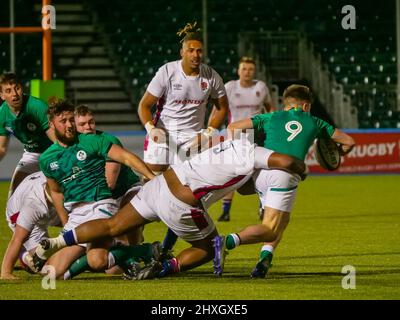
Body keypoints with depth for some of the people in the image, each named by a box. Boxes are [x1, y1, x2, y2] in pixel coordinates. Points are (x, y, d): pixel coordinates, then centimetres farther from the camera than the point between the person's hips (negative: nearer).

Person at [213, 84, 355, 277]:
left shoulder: (271, 117, 24)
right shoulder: (314, 123, 23)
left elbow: (233, 128, 19)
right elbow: (348, 142, 30)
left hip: (260, 171, 3)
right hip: (286, 174, -3)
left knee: (281, 219, 24)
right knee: (270, 230, -5)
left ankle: (266, 256, 1)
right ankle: (228, 241, -30)